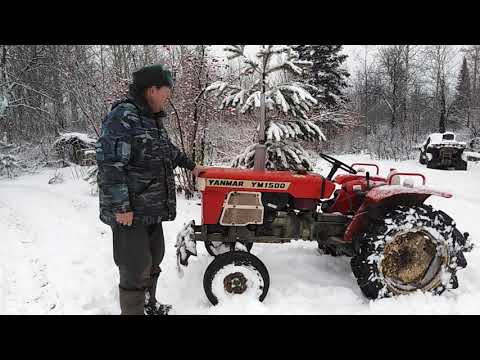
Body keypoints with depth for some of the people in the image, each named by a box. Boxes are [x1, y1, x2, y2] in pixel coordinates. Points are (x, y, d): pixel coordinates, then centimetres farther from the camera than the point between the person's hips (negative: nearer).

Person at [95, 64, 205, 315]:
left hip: (152, 209, 10)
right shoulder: (122, 117, -17)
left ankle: (149, 306, 40)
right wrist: (121, 207, -24)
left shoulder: (153, 119, 13)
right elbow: (109, 165, -23)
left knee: (153, 260, 21)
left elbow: (168, 150, 31)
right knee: (136, 270, -1)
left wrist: (190, 165, 38)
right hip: (130, 211, -10)